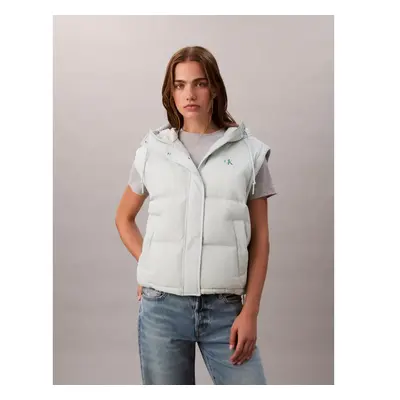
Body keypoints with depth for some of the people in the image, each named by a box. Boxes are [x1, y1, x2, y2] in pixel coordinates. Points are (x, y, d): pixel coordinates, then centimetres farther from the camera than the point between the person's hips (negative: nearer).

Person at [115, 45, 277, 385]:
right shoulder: (152, 149, 6)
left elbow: (259, 239, 3)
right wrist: (148, 265, 4)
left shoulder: (249, 150, 2)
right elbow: (124, 219, 18)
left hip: (225, 308, -1)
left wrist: (250, 311, -3)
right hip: (161, 306, 1)